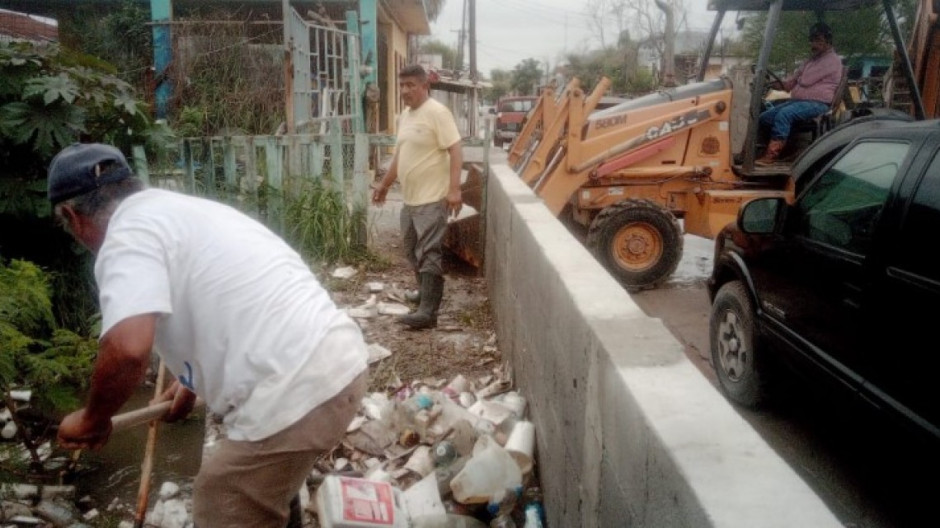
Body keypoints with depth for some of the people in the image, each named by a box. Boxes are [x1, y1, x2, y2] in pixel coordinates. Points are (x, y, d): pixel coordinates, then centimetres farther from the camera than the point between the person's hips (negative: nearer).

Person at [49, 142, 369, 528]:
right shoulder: (182, 210, 22)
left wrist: (92, 421, -3)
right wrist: (192, 383, 45)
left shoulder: (127, 235, -8)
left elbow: (127, 349, -23)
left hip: (298, 394, -9)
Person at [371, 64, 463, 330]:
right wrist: (384, 184, 28)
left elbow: (455, 152, -19)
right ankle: (426, 294, 34)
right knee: (414, 252, 17)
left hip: (432, 198, -9)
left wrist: (454, 189, -27)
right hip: (410, 198, 9)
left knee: (428, 254, -10)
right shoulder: (405, 115, 14)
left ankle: (428, 311, -10)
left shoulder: (437, 112, -13)